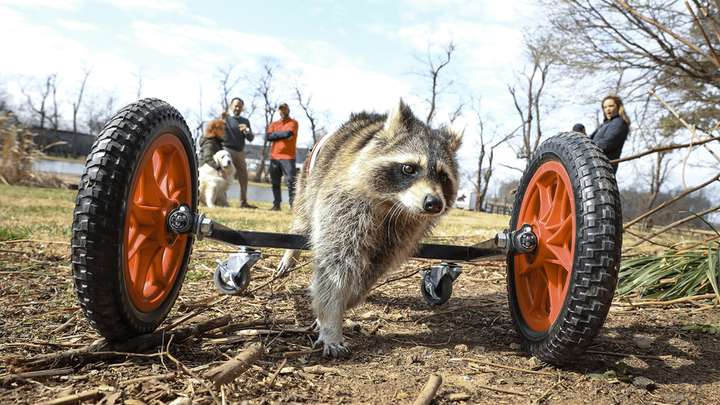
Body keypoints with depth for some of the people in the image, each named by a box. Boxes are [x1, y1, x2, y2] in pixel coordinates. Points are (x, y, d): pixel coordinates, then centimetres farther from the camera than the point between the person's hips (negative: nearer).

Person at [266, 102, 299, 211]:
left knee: (290, 182, -8)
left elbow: (288, 133, -15)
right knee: (275, 183, 7)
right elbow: (268, 136, 1)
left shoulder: (293, 123, 2)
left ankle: (293, 205, -6)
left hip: (288, 157, -5)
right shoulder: (274, 124, 16)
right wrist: (283, 134, -6)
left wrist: (276, 134, 0)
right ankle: (276, 204, 13)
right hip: (274, 157, 5)